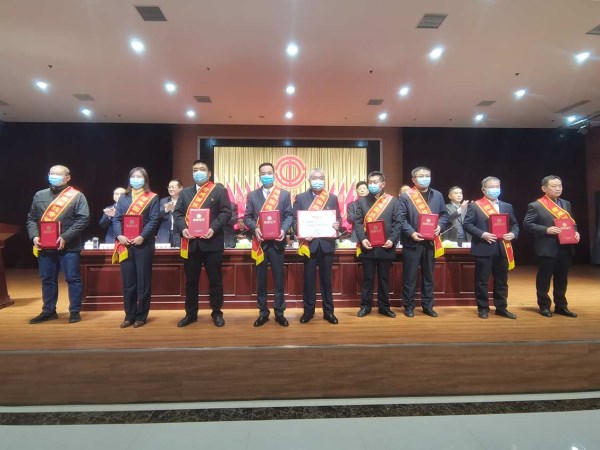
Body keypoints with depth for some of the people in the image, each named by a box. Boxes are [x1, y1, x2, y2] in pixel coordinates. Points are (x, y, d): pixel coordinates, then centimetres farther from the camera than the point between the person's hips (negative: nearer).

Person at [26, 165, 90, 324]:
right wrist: (34, 236, -4)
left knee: (73, 278, 0)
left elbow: (83, 219, -10)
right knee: (47, 279, 13)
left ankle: (75, 311, 11)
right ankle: (48, 311, 27)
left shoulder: (76, 196, -2)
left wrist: (65, 237, -17)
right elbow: (32, 218, 14)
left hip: (68, 246, -5)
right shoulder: (39, 196, 14)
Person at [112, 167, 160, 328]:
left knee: (143, 281, 3)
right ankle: (129, 315, 19)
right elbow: (116, 219, 7)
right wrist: (119, 235, -9)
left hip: (144, 244, -4)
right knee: (127, 281, 8)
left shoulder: (152, 197, 3)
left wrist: (142, 236, -18)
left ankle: (141, 316, 13)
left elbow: (153, 220, -6)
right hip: (125, 244, 4)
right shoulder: (123, 197, 14)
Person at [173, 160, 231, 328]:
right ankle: (190, 314, 25)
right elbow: (177, 213, 10)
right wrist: (182, 228, -10)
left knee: (215, 280, 4)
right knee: (191, 280, 11)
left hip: (212, 242, -3)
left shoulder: (220, 191, 5)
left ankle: (216, 313, 18)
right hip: (190, 242, 4)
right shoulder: (185, 192, 17)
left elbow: (226, 212, -4)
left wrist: (214, 228, -18)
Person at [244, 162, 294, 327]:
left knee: (278, 279, 6)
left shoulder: (284, 194, 6)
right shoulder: (252, 195, 8)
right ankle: (263, 312, 20)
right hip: (260, 242, 1)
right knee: (261, 279, 8)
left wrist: (284, 229, -16)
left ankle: (279, 312, 18)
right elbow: (247, 217, 4)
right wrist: (255, 228, -15)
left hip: (277, 241, -1)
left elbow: (289, 215, 2)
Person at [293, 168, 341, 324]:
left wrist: (337, 225, -14)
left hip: (326, 243, 1)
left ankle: (328, 311, 19)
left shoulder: (332, 198, 9)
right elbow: (295, 219, 1)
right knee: (309, 278, 6)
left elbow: (338, 218, 8)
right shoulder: (300, 198, 5)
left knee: (326, 278, 9)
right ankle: (308, 311, 18)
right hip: (309, 243, -1)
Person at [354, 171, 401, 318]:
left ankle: (384, 307, 22)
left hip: (385, 247, 0)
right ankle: (365, 306, 20)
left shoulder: (393, 201, 5)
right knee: (367, 278, 8)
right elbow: (358, 222, 2)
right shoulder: (362, 200, 7)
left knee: (384, 278, 11)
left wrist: (392, 240, -12)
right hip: (367, 247, 0)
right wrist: (362, 239, -12)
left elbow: (397, 223, 2)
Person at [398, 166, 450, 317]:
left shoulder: (437, 195, 12)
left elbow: (444, 214, 13)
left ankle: (427, 306, 25)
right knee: (410, 276, 3)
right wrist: (411, 233, -20)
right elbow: (401, 218, -7)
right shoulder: (405, 196, -2)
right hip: (412, 242, -4)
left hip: (431, 242, 4)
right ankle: (409, 306, 15)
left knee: (428, 276, 13)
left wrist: (440, 226, -8)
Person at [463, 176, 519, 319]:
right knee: (482, 281, 3)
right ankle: (483, 308, 14)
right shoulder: (474, 206, -1)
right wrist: (482, 234, -18)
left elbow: (514, 224, 17)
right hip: (483, 249, -5)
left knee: (501, 281, 12)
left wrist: (513, 234, -4)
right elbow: (467, 224, -7)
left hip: (502, 249, 5)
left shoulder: (507, 206, 15)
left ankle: (501, 308, 24)